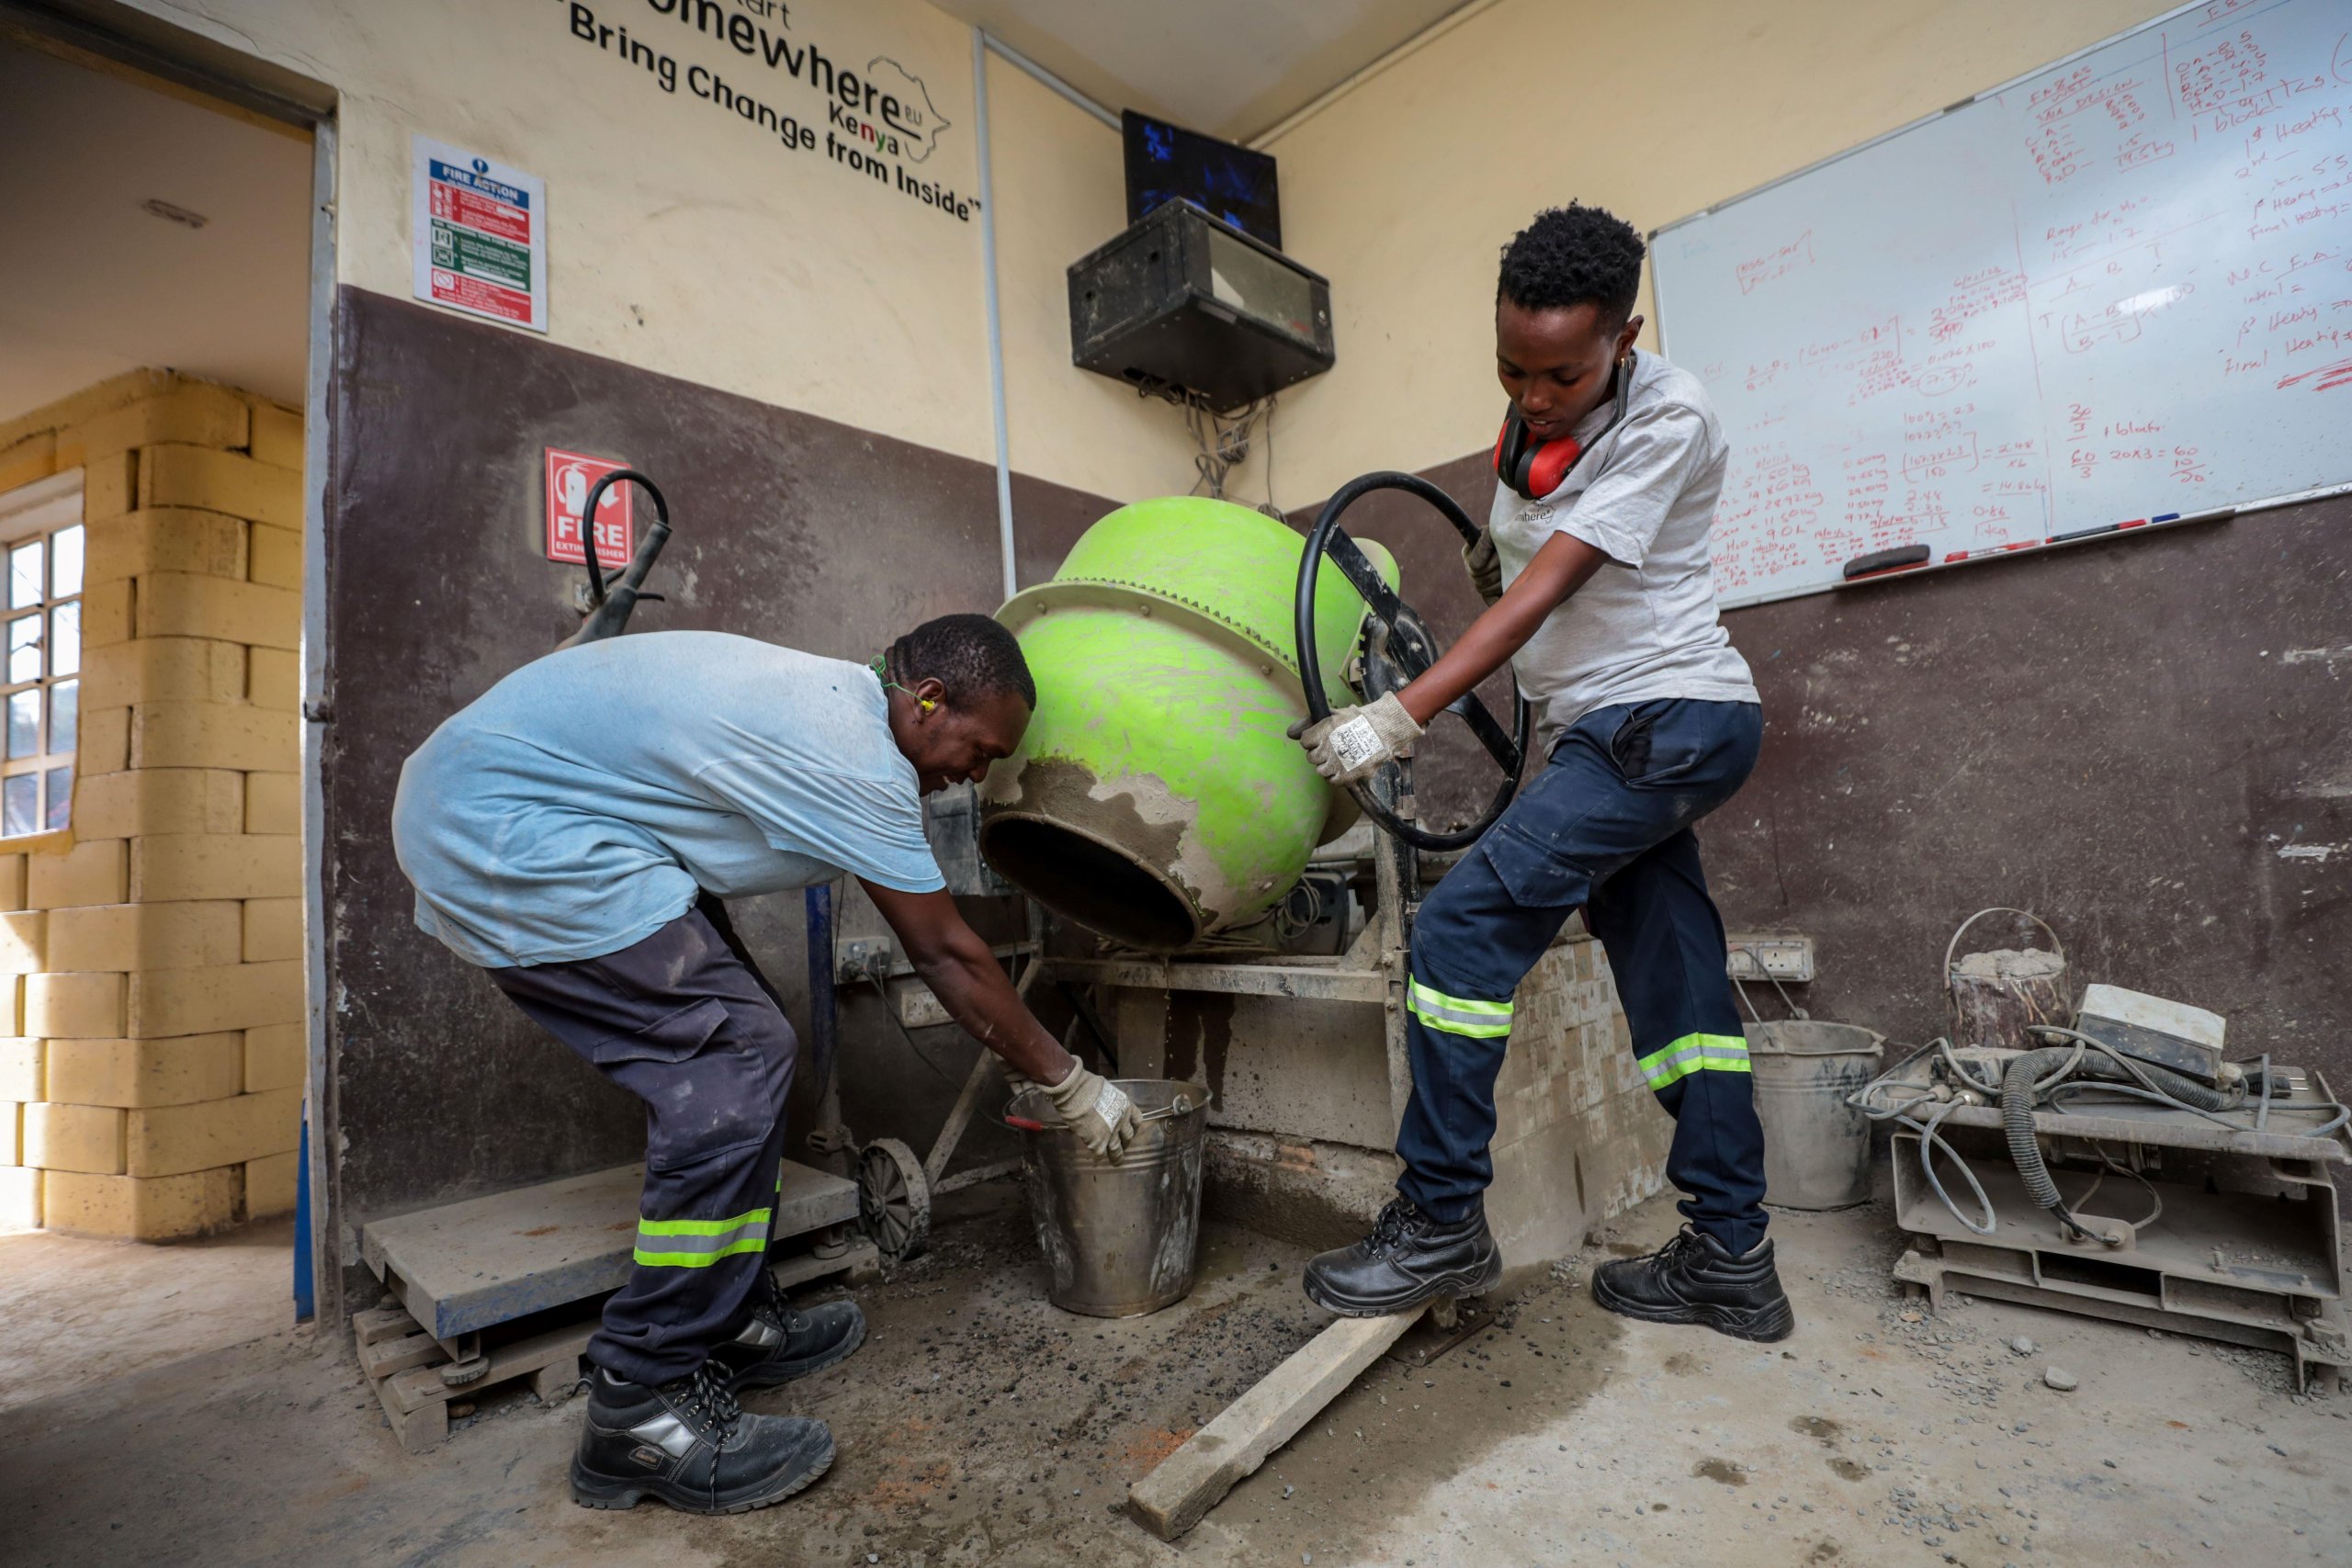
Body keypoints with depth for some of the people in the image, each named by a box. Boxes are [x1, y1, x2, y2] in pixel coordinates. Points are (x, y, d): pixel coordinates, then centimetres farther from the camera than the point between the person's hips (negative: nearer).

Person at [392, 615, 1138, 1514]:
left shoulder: (831, 697, 8)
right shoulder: (854, 756, -22)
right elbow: (945, 953, -15)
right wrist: (1069, 1085, -3)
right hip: (508, 832, -10)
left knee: (735, 1047, 8)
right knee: (733, 1065, -15)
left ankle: (732, 1327, 19)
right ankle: (638, 1415, -4)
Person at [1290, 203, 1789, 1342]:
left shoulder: (1667, 420, -14)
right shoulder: (1531, 415, 10)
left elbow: (1545, 591, -24)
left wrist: (1399, 717, -28)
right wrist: (1495, 554, 7)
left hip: (1666, 717, -9)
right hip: (1617, 733, 9)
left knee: (1463, 929, -17)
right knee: (1674, 987, 8)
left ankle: (1440, 1225, -5)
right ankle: (1733, 1263, 19)